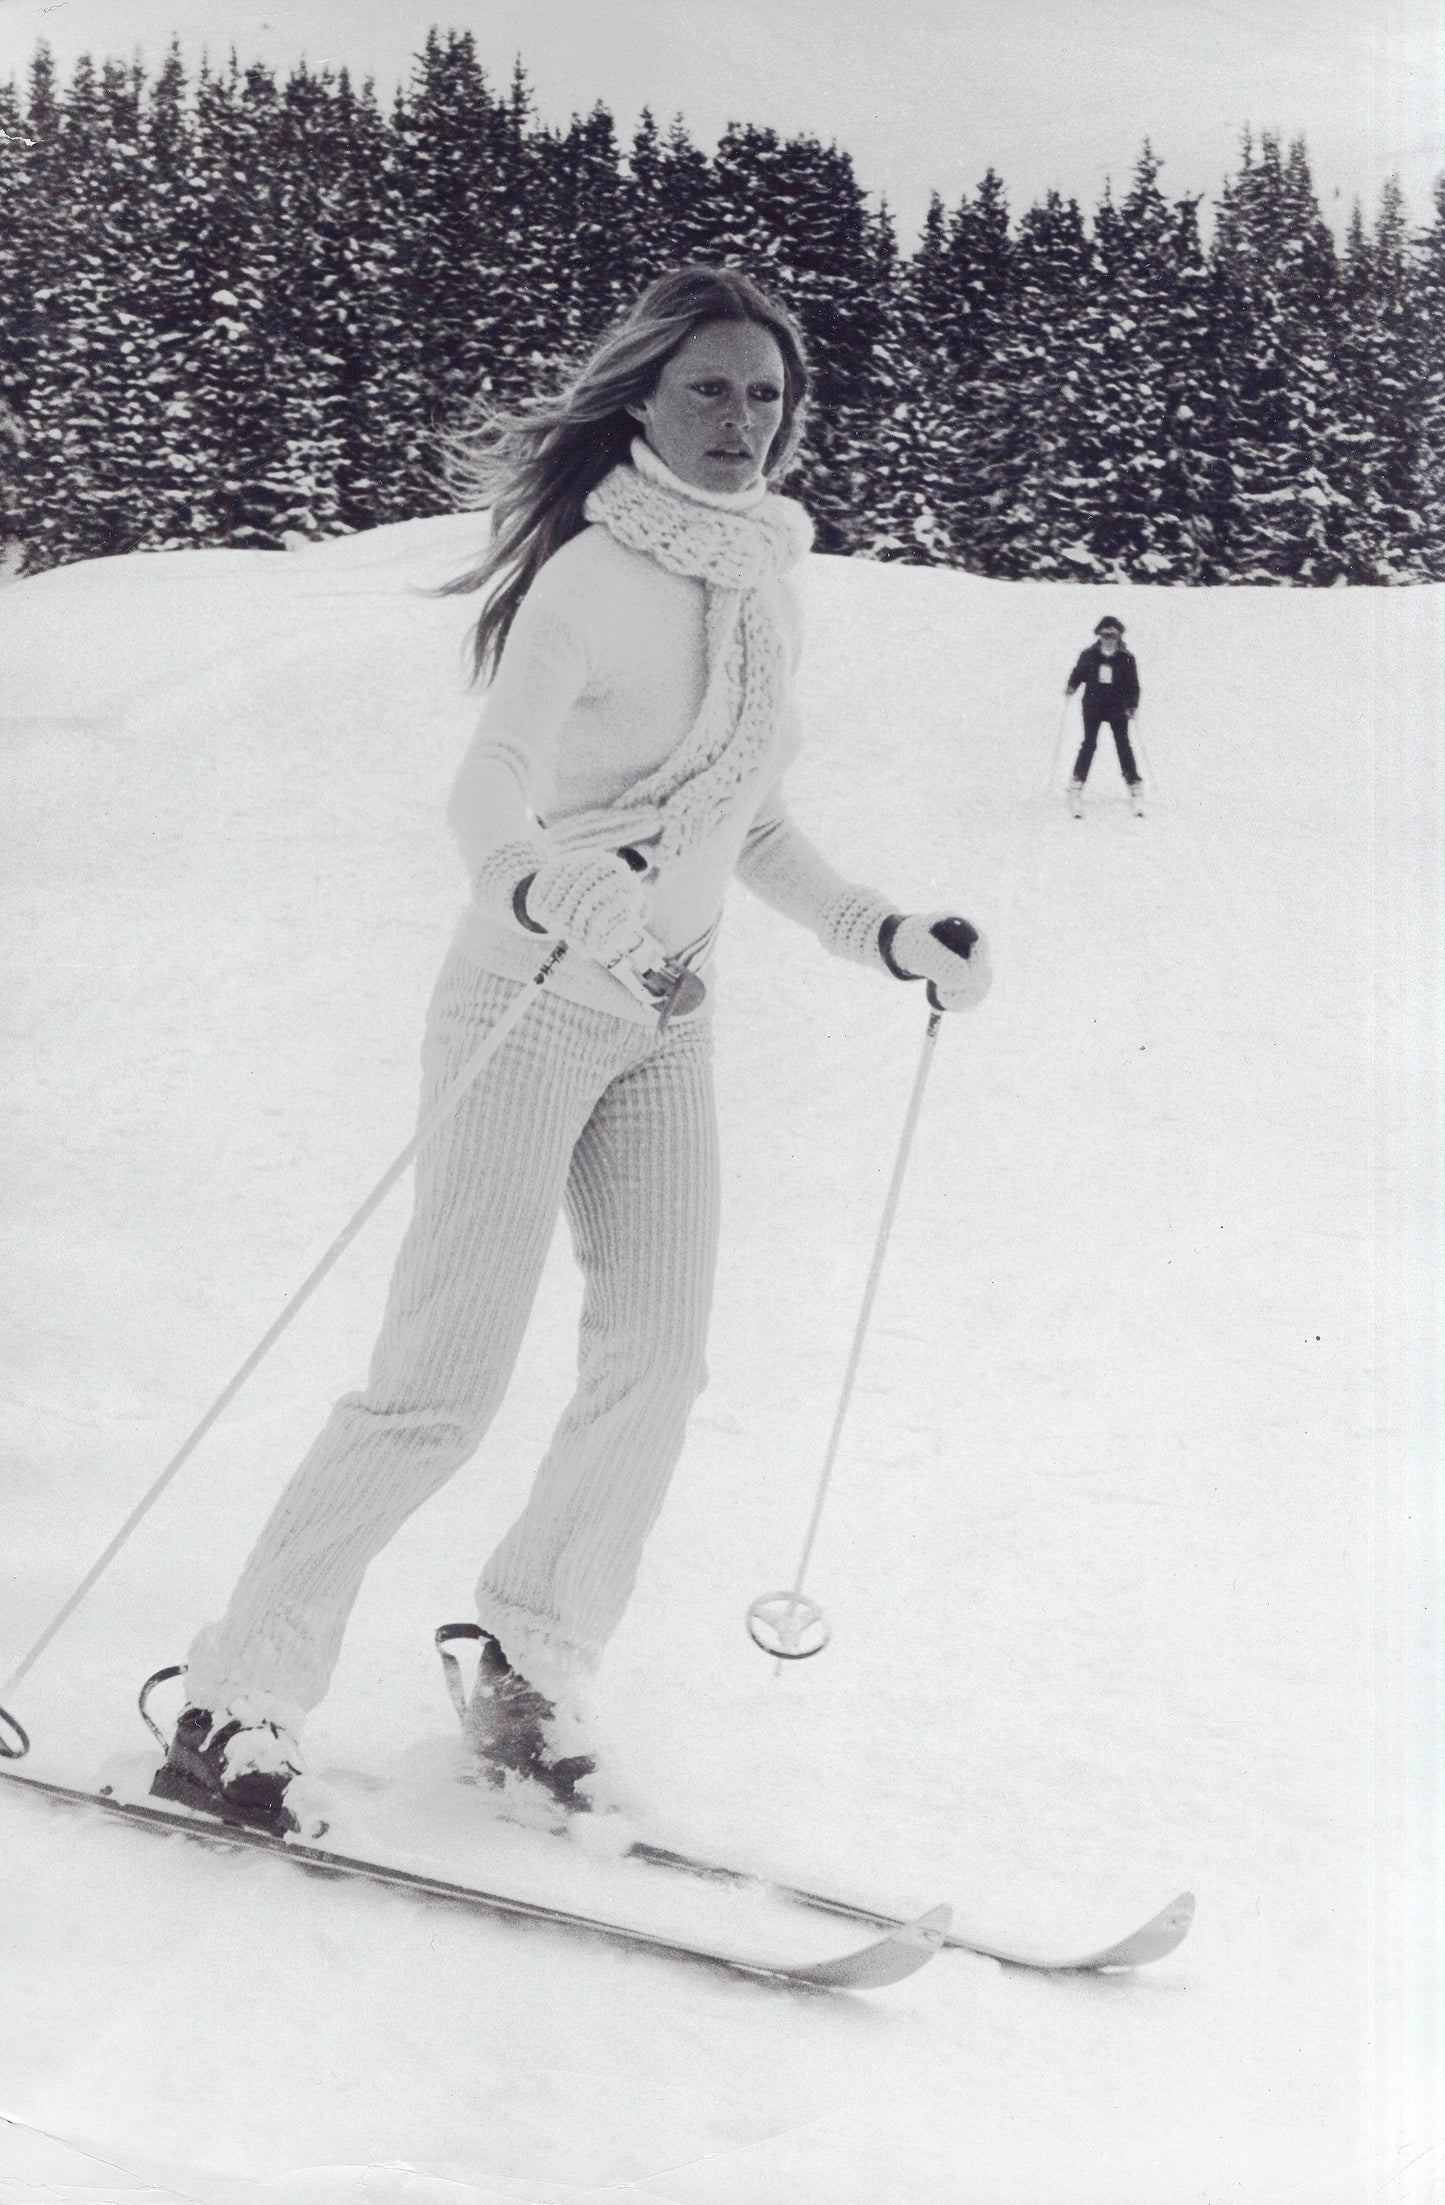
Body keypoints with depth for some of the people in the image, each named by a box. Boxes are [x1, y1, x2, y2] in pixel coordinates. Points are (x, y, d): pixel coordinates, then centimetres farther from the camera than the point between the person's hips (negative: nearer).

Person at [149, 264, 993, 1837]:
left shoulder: (766, 587, 8)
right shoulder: (593, 578, -15)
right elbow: (489, 788, -25)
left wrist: (883, 936, 12)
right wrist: (547, 883, -45)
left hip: (668, 1018, 7)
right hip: (530, 999, -7)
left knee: (655, 1364, -2)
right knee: (440, 1389, -9)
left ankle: (531, 1669, 14)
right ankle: (241, 1697, 3)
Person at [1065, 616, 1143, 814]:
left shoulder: (1126, 658, -3)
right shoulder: (1089, 655, 0)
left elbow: (1133, 685, -2)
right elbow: (1079, 672, 12)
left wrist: (1132, 705, -13)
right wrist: (1072, 687, -7)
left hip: (1118, 708, 0)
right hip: (1093, 706, 0)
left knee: (1123, 745, 1)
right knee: (1089, 744, -5)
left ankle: (1135, 784, 8)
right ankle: (1077, 784, -1)